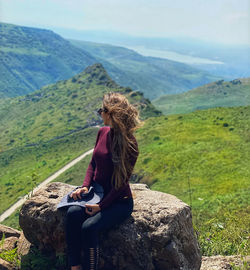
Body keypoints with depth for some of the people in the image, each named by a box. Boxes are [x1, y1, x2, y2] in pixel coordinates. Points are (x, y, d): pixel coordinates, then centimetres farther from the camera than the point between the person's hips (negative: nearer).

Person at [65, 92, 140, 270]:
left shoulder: (129, 144, -17)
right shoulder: (103, 132, 3)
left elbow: (122, 182, -15)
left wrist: (101, 206, -20)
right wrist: (85, 186, -3)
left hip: (120, 201, -6)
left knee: (89, 227, -29)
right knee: (73, 213, -24)